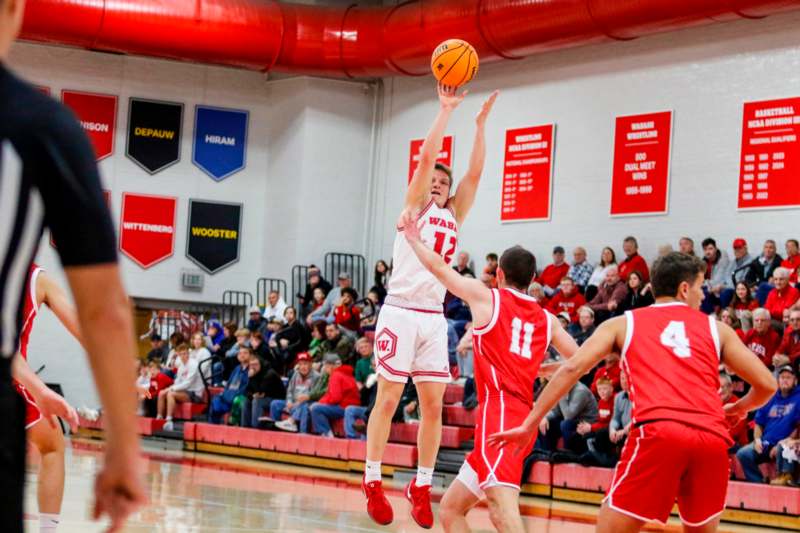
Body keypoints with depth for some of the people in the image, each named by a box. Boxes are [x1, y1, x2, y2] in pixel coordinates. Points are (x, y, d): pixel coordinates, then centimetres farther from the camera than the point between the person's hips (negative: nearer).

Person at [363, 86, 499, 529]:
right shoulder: (414, 208, 5)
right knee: (388, 399, -3)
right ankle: (373, 482, 3)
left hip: (434, 317, 5)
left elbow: (474, 174, 8)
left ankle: (421, 486, 8)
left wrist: (481, 124, 5)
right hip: (400, 311, -5)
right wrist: (446, 111, -6)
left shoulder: (453, 217, 17)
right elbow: (426, 157, -6)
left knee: (433, 405, 1)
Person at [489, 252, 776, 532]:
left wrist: (530, 424, 13)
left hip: (657, 430, -2)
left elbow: (572, 368, 10)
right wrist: (739, 408, 44)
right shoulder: (716, 328, 23)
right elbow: (766, 385, 22)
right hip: (713, 437, 2)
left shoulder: (625, 323, 21)